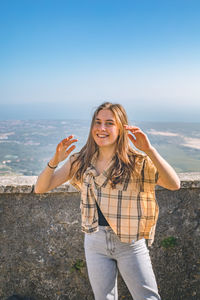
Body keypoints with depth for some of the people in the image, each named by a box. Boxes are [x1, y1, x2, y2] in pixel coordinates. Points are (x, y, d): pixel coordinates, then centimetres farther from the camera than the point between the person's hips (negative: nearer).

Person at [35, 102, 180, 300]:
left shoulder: (137, 162, -10)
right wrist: (55, 161, -22)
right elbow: (40, 188, -3)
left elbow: (174, 185, -24)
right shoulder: (79, 162, -1)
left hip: (131, 242, -2)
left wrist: (149, 150, -33)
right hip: (95, 241, 3)